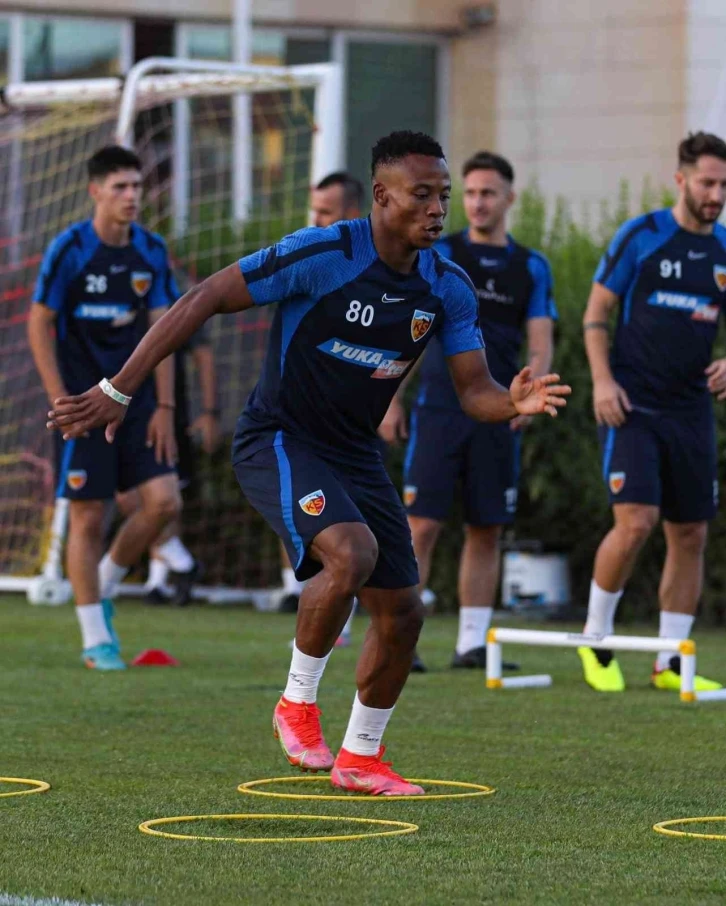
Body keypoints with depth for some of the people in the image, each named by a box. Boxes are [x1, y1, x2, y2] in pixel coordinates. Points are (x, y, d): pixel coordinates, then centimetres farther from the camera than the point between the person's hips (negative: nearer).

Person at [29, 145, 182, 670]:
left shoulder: (151, 251, 4)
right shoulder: (69, 249, -9)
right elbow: (39, 324, -6)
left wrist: (164, 406, 2)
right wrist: (60, 400, -12)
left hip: (137, 400, 5)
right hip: (84, 404, -4)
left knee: (164, 502, -5)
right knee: (88, 517, -3)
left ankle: (104, 587, 19)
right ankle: (96, 640, 6)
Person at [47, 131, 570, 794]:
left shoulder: (448, 287, -3)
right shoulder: (322, 255, -20)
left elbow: (474, 391, 0)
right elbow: (204, 300, -18)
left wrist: (514, 402, -26)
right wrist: (119, 391, -20)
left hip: (355, 453, 7)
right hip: (279, 438, -7)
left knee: (402, 612, 4)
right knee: (352, 551, -31)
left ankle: (361, 758, 26)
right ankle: (299, 701, -9)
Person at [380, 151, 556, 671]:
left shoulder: (531, 267, 8)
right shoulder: (437, 255, 2)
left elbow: (540, 346, 4)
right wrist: (391, 399, -4)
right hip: (440, 409, -3)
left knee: (487, 531, 5)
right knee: (422, 525, -8)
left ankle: (473, 643, 11)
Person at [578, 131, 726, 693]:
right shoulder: (640, 237, -4)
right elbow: (596, 314, 0)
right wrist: (602, 380, -12)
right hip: (632, 406, -5)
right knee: (635, 521, -17)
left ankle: (670, 662, 13)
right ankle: (595, 640, 2)